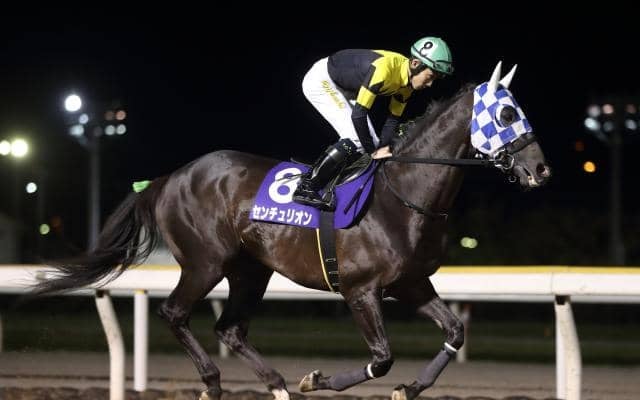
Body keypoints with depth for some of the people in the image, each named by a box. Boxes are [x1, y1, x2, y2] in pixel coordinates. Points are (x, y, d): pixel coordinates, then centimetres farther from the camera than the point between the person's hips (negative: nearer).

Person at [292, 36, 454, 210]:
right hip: (320, 80, -9)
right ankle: (305, 189, -14)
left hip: (343, 89, 9)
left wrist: (382, 148, -12)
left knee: (370, 142, 1)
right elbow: (358, 114, -32)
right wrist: (373, 151, -22)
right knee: (356, 139, -21)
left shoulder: (407, 84, -8)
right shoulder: (384, 68, -35)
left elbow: (393, 118, 2)